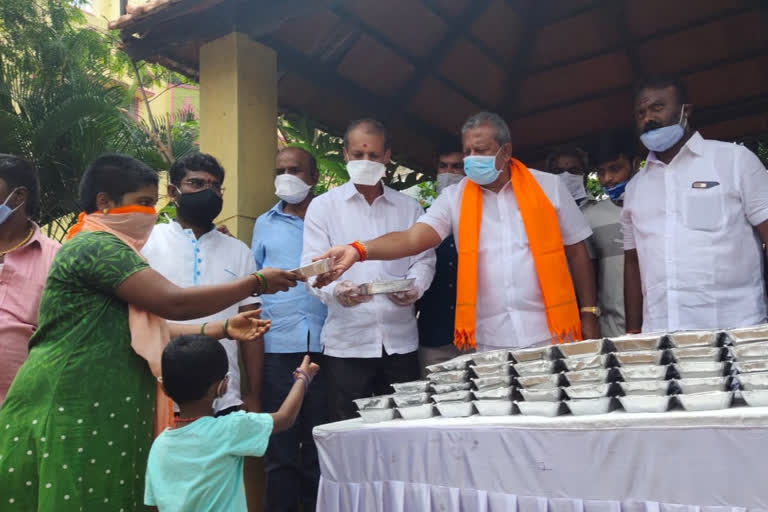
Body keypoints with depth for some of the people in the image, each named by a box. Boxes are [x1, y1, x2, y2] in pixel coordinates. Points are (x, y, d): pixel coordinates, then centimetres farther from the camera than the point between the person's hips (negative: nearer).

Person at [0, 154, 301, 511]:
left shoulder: (105, 248, 20)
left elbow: (151, 331, 15)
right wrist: (257, 282, -12)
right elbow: (175, 303, -21)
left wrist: (223, 330, 8)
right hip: (73, 409, -10)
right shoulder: (99, 247, -12)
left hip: (98, 408, 10)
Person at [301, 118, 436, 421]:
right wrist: (334, 289, -23)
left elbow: (424, 257, 10)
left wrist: (414, 286, -12)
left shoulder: (409, 208, 14)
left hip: (401, 340, 2)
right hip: (346, 342, -2)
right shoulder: (323, 206, 6)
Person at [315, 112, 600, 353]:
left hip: (550, 334, 0)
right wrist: (359, 250, -28)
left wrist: (589, 314, 4)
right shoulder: (454, 198, 2)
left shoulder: (548, 187, 2)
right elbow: (414, 238, -12)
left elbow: (576, 251, 8)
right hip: (489, 343, 1)